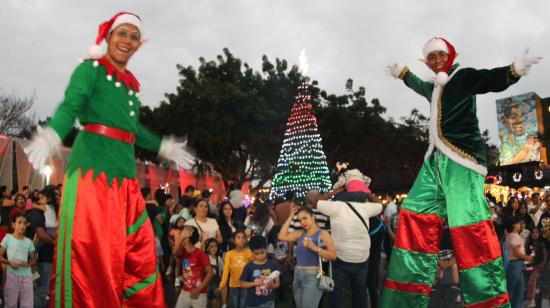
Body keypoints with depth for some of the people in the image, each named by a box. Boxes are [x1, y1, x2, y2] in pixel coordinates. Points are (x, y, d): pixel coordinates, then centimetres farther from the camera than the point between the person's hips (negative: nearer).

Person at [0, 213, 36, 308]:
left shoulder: (28, 241, 6)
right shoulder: (8, 238, 0)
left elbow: (34, 260, 11)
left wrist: (28, 263, -10)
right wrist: (10, 262, -16)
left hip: (26, 276, 2)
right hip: (12, 275, -2)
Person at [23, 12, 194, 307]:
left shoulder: (131, 83, 21)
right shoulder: (91, 69, 1)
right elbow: (70, 107, -14)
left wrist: (165, 148, 36)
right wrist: (50, 136, -33)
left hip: (124, 172, 7)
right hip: (93, 163, -7)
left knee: (139, 250, 8)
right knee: (92, 249, -10)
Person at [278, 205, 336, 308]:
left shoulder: (323, 233, -4)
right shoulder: (300, 233, 11)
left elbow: (333, 256, -12)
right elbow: (282, 236, -2)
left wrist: (314, 248, -22)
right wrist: (291, 216, 1)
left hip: (313, 276, -6)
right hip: (297, 275, 6)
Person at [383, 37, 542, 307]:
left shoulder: (464, 76, 0)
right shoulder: (434, 87, 22)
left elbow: (492, 80, -18)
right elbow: (419, 86, 45)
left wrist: (514, 69, -38)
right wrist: (402, 73, 60)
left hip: (461, 158, -8)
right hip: (436, 159, 8)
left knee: (470, 226, -15)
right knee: (416, 217, 3)